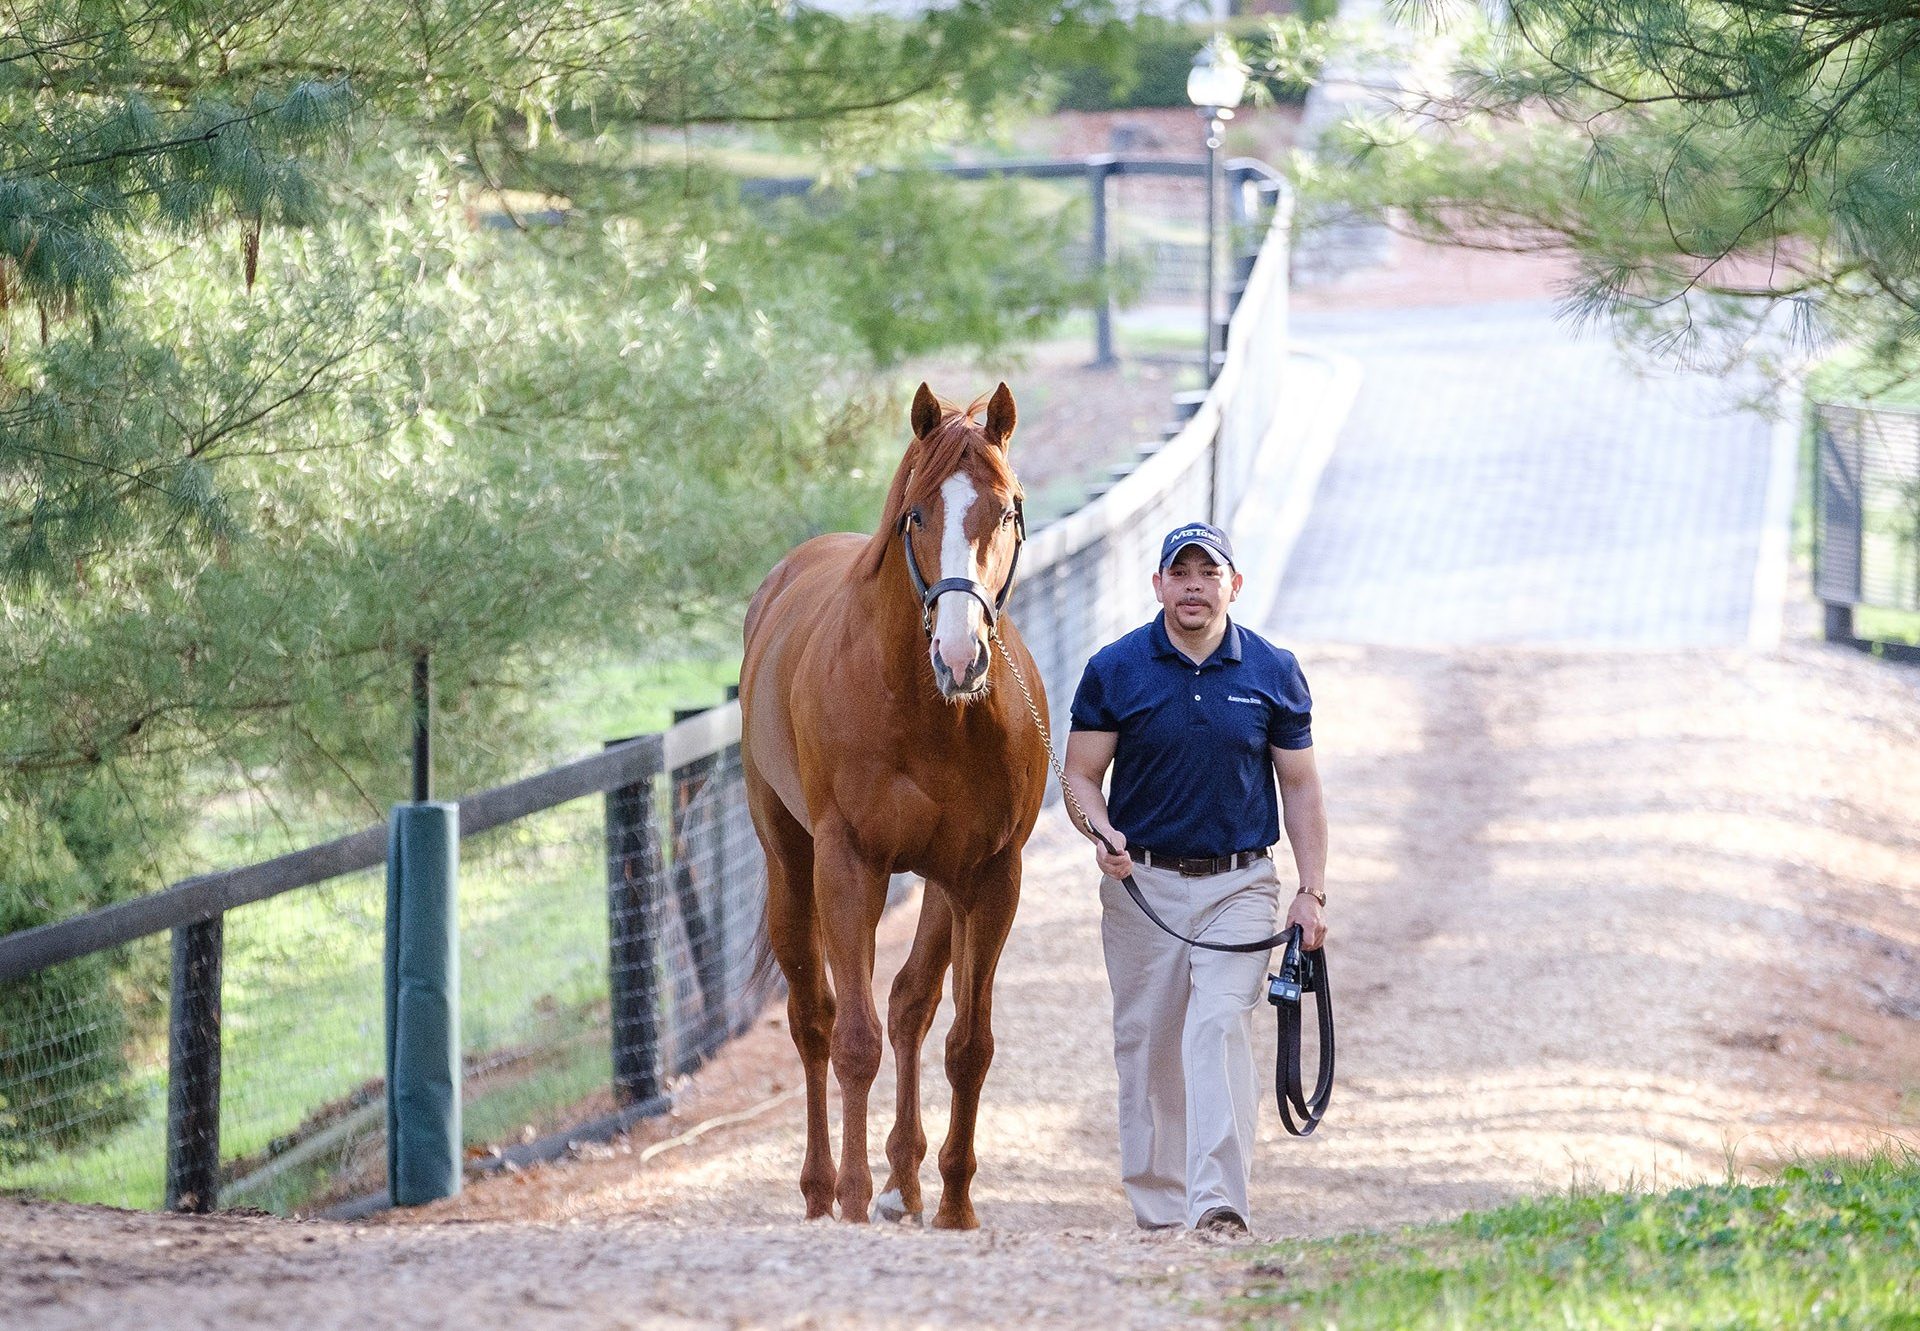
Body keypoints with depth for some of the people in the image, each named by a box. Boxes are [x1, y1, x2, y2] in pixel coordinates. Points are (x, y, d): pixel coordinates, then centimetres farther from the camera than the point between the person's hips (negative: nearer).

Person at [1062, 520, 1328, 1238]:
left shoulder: (1273, 672, 3)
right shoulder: (1115, 669, 0)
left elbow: (1300, 786, 7)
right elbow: (1080, 774, 3)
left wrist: (1312, 891, 0)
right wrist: (1102, 835, -18)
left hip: (1239, 885, -1)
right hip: (1141, 883, 1)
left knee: (1220, 1029, -17)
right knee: (1147, 1046, 5)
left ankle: (1219, 1203, -25)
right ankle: (1158, 1209, 18)